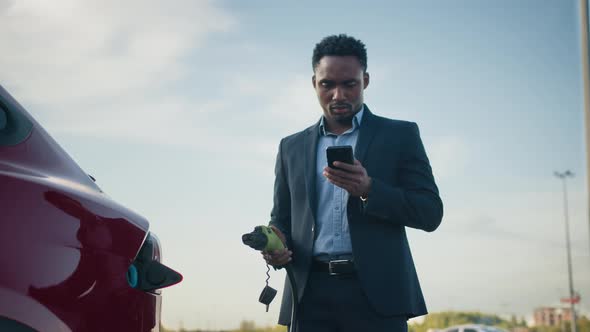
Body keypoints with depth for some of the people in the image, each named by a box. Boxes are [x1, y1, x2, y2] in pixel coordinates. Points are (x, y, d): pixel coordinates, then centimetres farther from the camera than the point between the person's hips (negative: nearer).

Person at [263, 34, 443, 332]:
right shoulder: (292, 147, 17)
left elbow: (430, 213, 2)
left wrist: (368, 190, -14)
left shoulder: (400, 135, 9)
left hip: (377, 294, -2)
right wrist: (275, 242, -4)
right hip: (311, 296, 2)